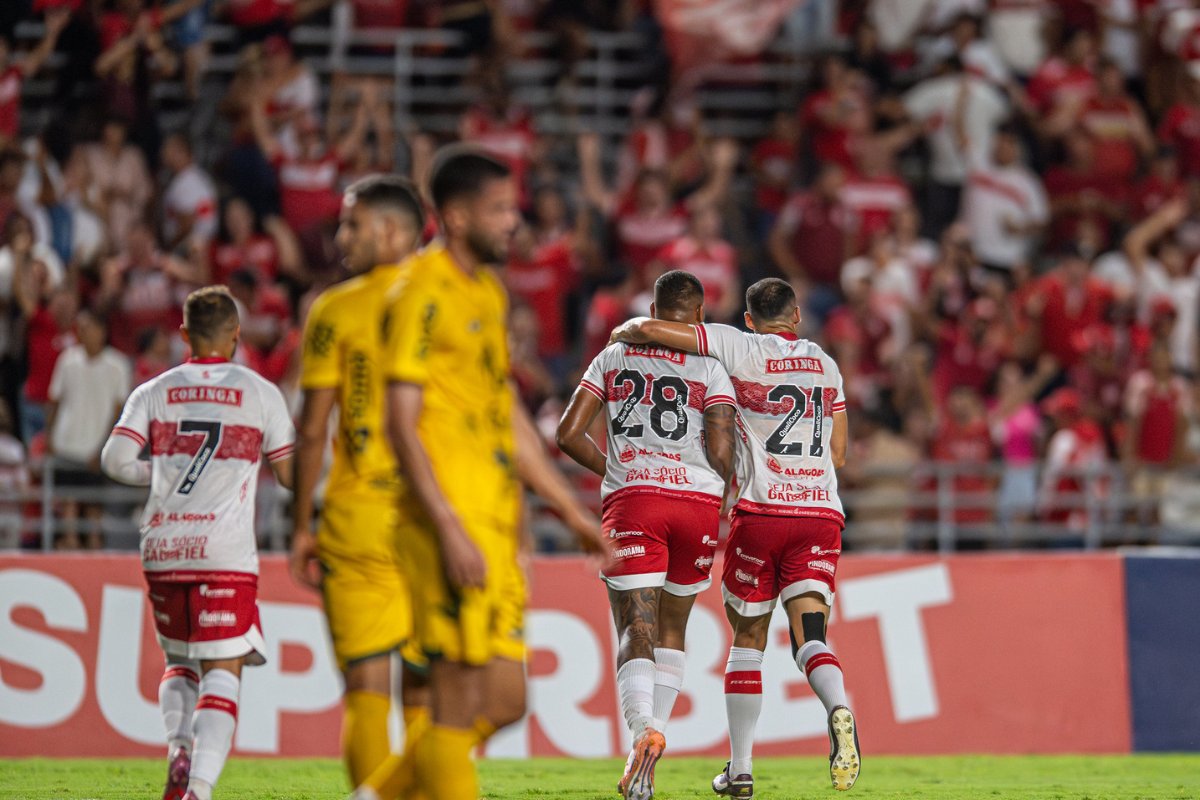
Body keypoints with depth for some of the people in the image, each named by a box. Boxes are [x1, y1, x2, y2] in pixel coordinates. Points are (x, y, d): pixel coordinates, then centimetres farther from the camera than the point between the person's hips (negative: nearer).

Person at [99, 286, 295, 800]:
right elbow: (290, 474, 7)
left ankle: (178, 748, -3)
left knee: (180, 661, 22)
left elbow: (115, 458, -3)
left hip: (162, 547, 3)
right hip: (225, 553, -3)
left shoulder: (153, 392, 9)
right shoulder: (260, 393, 4)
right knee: (222, 672, -4)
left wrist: (159, 475, 15)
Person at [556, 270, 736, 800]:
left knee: (636, 631, -7)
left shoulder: (614, 358, 12)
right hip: (698, 502, 0)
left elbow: (568, 435, 9)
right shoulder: (710, 370, 5)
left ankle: (642, 730, -34)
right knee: (672, 628, 17)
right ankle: (653, 743, 13)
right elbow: (721, 453, -6)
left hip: (633, 500, 0)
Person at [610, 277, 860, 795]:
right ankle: (838, 709, -37)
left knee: (748, 642, 11)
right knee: (810, 640, -4)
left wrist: (622, 333, 15)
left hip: (761, 510, -2)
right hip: (820, 514, 2)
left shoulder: (740, 349, 1)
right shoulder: (825, 364, 16)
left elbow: (649, 329, -6)